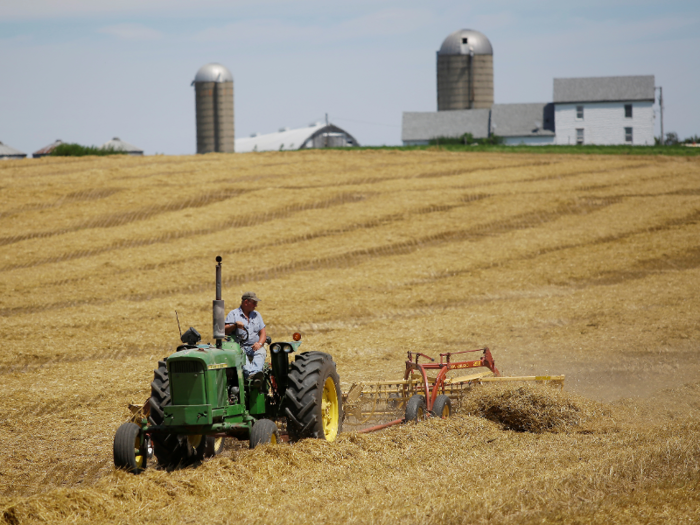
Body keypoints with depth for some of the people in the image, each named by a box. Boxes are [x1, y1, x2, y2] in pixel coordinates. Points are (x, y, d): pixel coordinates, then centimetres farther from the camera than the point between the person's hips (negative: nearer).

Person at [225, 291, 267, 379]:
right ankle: (250, 374, -59)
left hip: (254, 347, 3)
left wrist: (259, 343, -5)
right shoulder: (233, 314, 10)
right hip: (240, 346, -3)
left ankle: (256, 373, -56)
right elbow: (225, 331, -2)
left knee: (261, 352, -31)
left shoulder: (256, 315, 23)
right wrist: (235, 325, -22)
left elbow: (263, 333, 16)